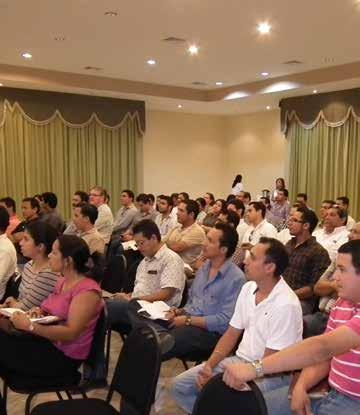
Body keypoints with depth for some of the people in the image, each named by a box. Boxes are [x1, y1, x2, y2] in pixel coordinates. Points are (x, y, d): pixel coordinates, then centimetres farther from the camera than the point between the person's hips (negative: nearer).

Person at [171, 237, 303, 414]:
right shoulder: (248, 288, 2)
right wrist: (209, 365, -6)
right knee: (180, 385, 0)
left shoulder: (286, 305, -22)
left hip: (271, 374, -7)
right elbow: (232, 333, 8)